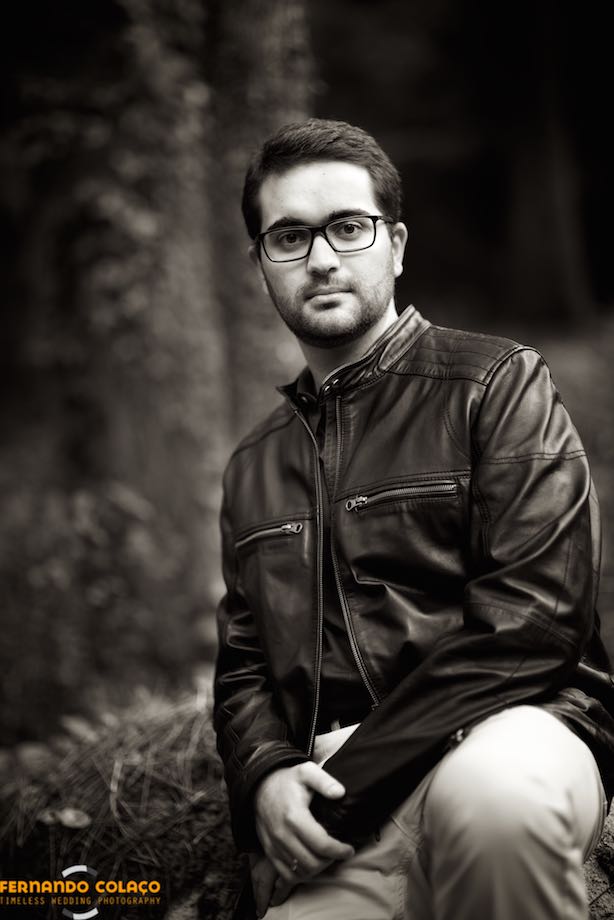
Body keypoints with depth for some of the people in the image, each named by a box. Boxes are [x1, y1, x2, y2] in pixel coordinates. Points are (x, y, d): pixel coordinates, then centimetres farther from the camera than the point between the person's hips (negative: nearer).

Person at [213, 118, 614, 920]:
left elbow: (534, 620, -8)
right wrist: (267, 777, -3)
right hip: (335, 823, 2)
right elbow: (243, 666, 21)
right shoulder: (254, 469, 21)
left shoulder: (497, 384, 3)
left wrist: (358, 765, -12)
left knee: (489, 790, -37)